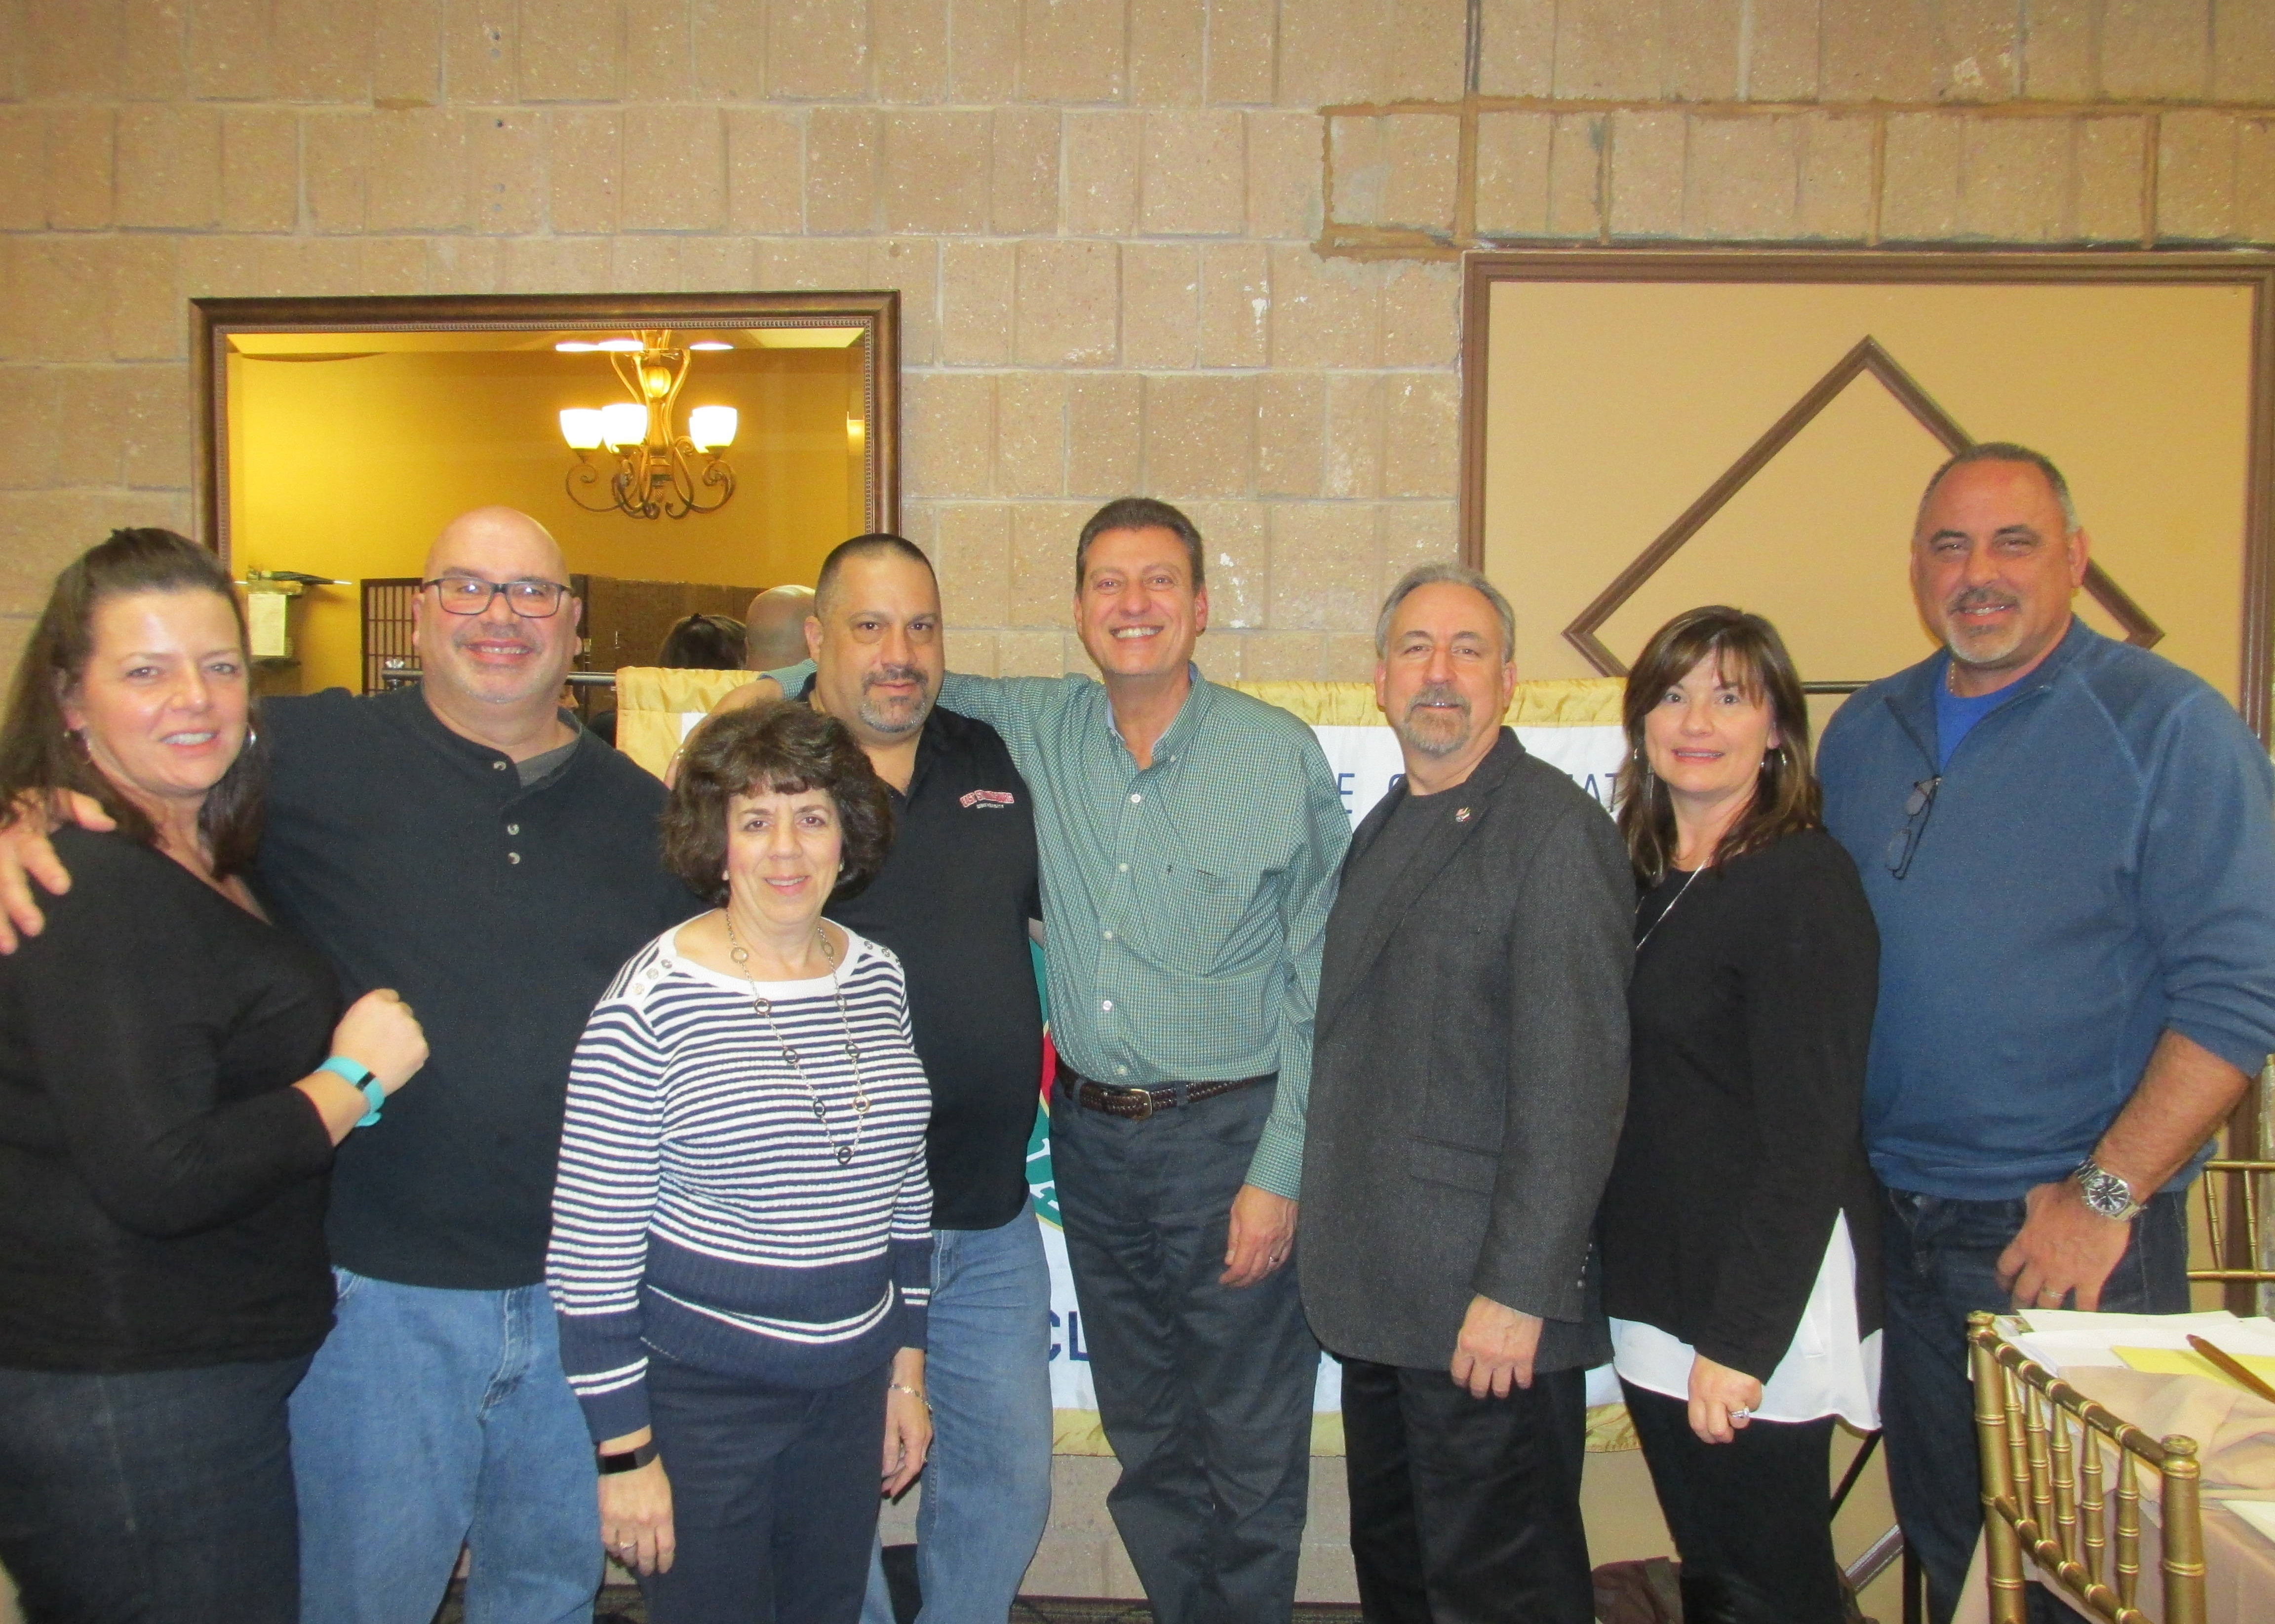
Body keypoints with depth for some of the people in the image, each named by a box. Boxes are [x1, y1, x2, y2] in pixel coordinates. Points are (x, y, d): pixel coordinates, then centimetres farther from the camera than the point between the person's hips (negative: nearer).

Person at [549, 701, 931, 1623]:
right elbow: (590, 1247, -14)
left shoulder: (879, 979, 1)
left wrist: (907, 1371, 12)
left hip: (850, 1390, 6)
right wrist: (627, 1451, -11)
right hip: (699, 1398, -5)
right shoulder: (652, 1002, -16)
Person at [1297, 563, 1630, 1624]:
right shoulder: (1383, 831, 13)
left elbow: (1573, 1083, -18)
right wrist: (1328, 1234, 11)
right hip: (1378, 1297, 8)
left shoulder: (1555, 829, -13)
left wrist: (1517, 1291, -20)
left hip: (1488, 1306, -8)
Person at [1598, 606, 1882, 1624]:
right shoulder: (1640, 877, 9)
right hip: (1657, 1294, 7)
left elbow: (1811, 1136, -17)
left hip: (1759, 1307, -7)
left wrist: (1739, 1343, -18)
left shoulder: (1802, 882, -14)